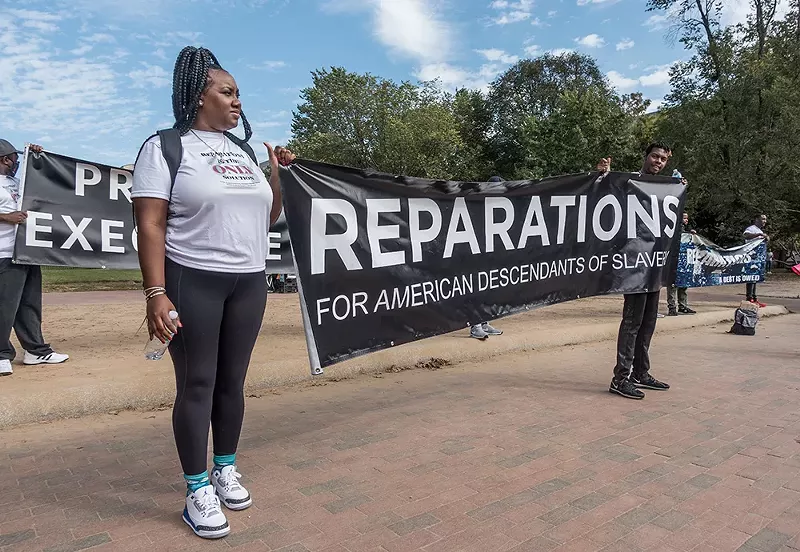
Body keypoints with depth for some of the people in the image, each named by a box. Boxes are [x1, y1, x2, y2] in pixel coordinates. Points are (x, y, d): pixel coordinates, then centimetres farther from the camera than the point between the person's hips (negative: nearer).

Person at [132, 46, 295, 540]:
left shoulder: (244, 150, 15)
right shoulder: (166, 147, -3)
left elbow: (268, 219, 19)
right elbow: (150, 225, -11)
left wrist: (276, 171, 6)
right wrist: (156, 293, -19)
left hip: (250, 282, 5)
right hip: (192, 282, -5)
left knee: (233, 380, 10)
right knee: (196, 384, 0)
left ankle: (226, 470, 27)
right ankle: (198, 490, 14)